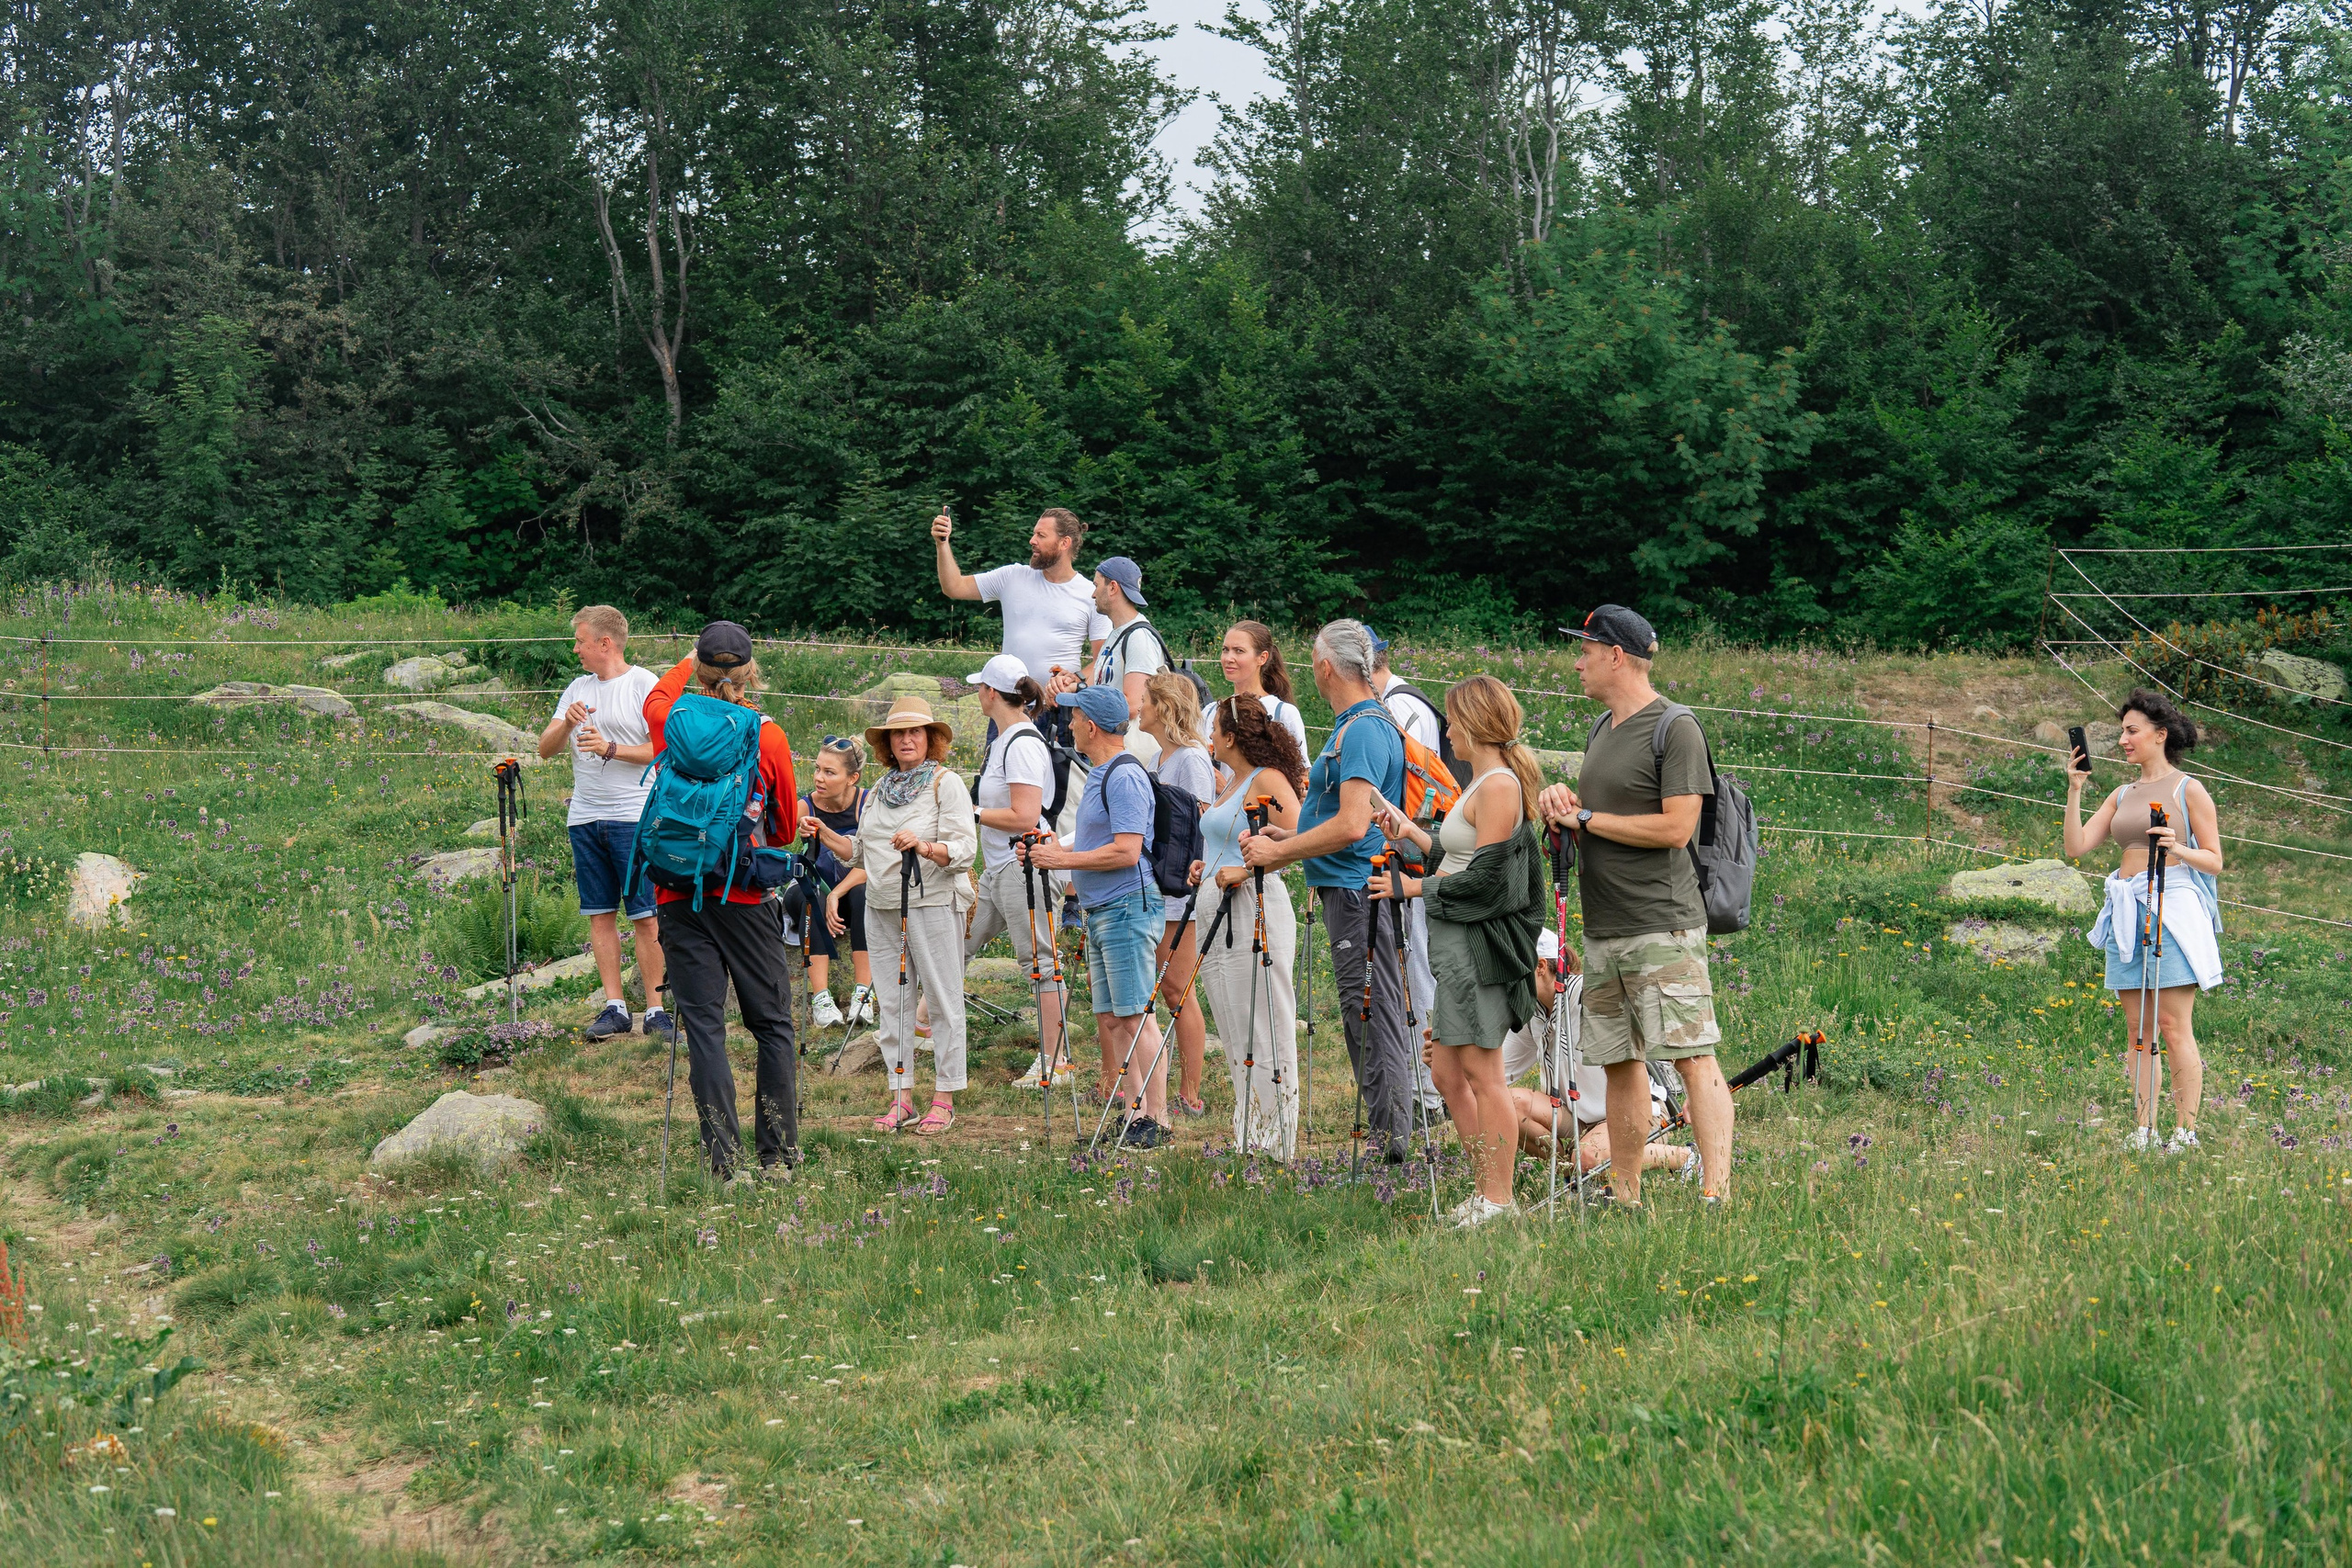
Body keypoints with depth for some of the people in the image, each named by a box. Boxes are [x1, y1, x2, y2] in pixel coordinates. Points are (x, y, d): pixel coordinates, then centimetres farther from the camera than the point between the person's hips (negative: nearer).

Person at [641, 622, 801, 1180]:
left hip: (681, 896, 1)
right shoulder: (769, 736, -5)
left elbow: (656, 697, 26)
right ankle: (778, 1154, 9)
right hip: (748, 898, -1)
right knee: (773, 1025, 9)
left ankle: (723, 1156, -3)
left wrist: (688, 662, 38)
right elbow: (787, 829, 6)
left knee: (704, 1026, 2)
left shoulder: (671, 722, -2)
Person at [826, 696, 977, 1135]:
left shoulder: (946, 784, -2)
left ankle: (944, 1099, 2)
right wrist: (837, 892, 13)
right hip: (882, 908, 6)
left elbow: (964, 849, -13)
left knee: (943, 999, -3)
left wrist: (923, 845, -30)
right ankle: (901, 1097, 10)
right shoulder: (879, 791, 17)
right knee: (892, 1002, 5)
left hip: (933, 904, -6)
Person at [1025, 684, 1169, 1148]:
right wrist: (1061, 850, 15)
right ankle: (1135, 1111, 12)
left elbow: (1126, 851, -22)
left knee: (1135, 1016, -9)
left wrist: (1065, 859, -15)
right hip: (1099, 912, 10)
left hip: (1128, 907, -10)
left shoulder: (1125, 778, -14)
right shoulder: (1099, 776, 18)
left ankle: (1156, 1119, -7)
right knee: (1109, 1019, 9)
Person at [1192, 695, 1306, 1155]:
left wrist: (1244, 871, -21)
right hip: (1215, 913, 10)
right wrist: (1208, 867, 14)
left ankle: (1271, 1151, -5)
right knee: (1235, 1037, 11)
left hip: (1253, 912, -10)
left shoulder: (1268, 780, -9)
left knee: (1262, 1037, -7)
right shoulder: (1232, 784, 19)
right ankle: (1246, 1147, 17)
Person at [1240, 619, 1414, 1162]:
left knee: (1371, 1016, -8)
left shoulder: (1361, 731, -16)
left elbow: (1352, 826, -25)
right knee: (1368, 1016, 13)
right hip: (1353, 888, 11)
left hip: (1356, 892, -11)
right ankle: (1389, 1137, 17)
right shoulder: (1372, 723, 18)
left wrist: (1279, 852, -15)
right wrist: (1289, 839, 18)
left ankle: (1389, 1139, -5)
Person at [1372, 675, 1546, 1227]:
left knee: (1483, 1074, -5)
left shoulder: (1498, 786, -14)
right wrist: (1412, 831, 23)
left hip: (1478, 944, -10)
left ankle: (1499, 1200, 0)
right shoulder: (1485, 781, 17)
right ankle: (1486, 1191, 18)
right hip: (1456, 945, 10)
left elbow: (1483, 880, -18)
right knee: (1447, 1074, 12)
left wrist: (1413, 887, -10)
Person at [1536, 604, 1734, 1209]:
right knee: (1618, 1063, 11)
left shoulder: (1675, 727, -9)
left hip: (1662, 928, -9)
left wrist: (1585, 817, -10)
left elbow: (1677, 827, -17)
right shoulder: (1601, 729, 18)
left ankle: (1717, 1197, -16)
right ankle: (1624, 1199, 18)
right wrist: (1563, 799, 3)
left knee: (1692, 1059, -12)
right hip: (1602, 931, 9)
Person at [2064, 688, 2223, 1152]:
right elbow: (2075, 847, 9)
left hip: (2173, 905, -6)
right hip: (2127, 913, 6)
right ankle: (2143, 1129, 6)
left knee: (2173, 1026, -9)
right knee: (2137, 1028, 4)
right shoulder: (2122, 796, 17)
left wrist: (2177, 849, -18)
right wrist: (2074, 790, 1)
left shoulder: (2188, 790, 2)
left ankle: (2185, 1130, -6)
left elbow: (2214, 861, 1)